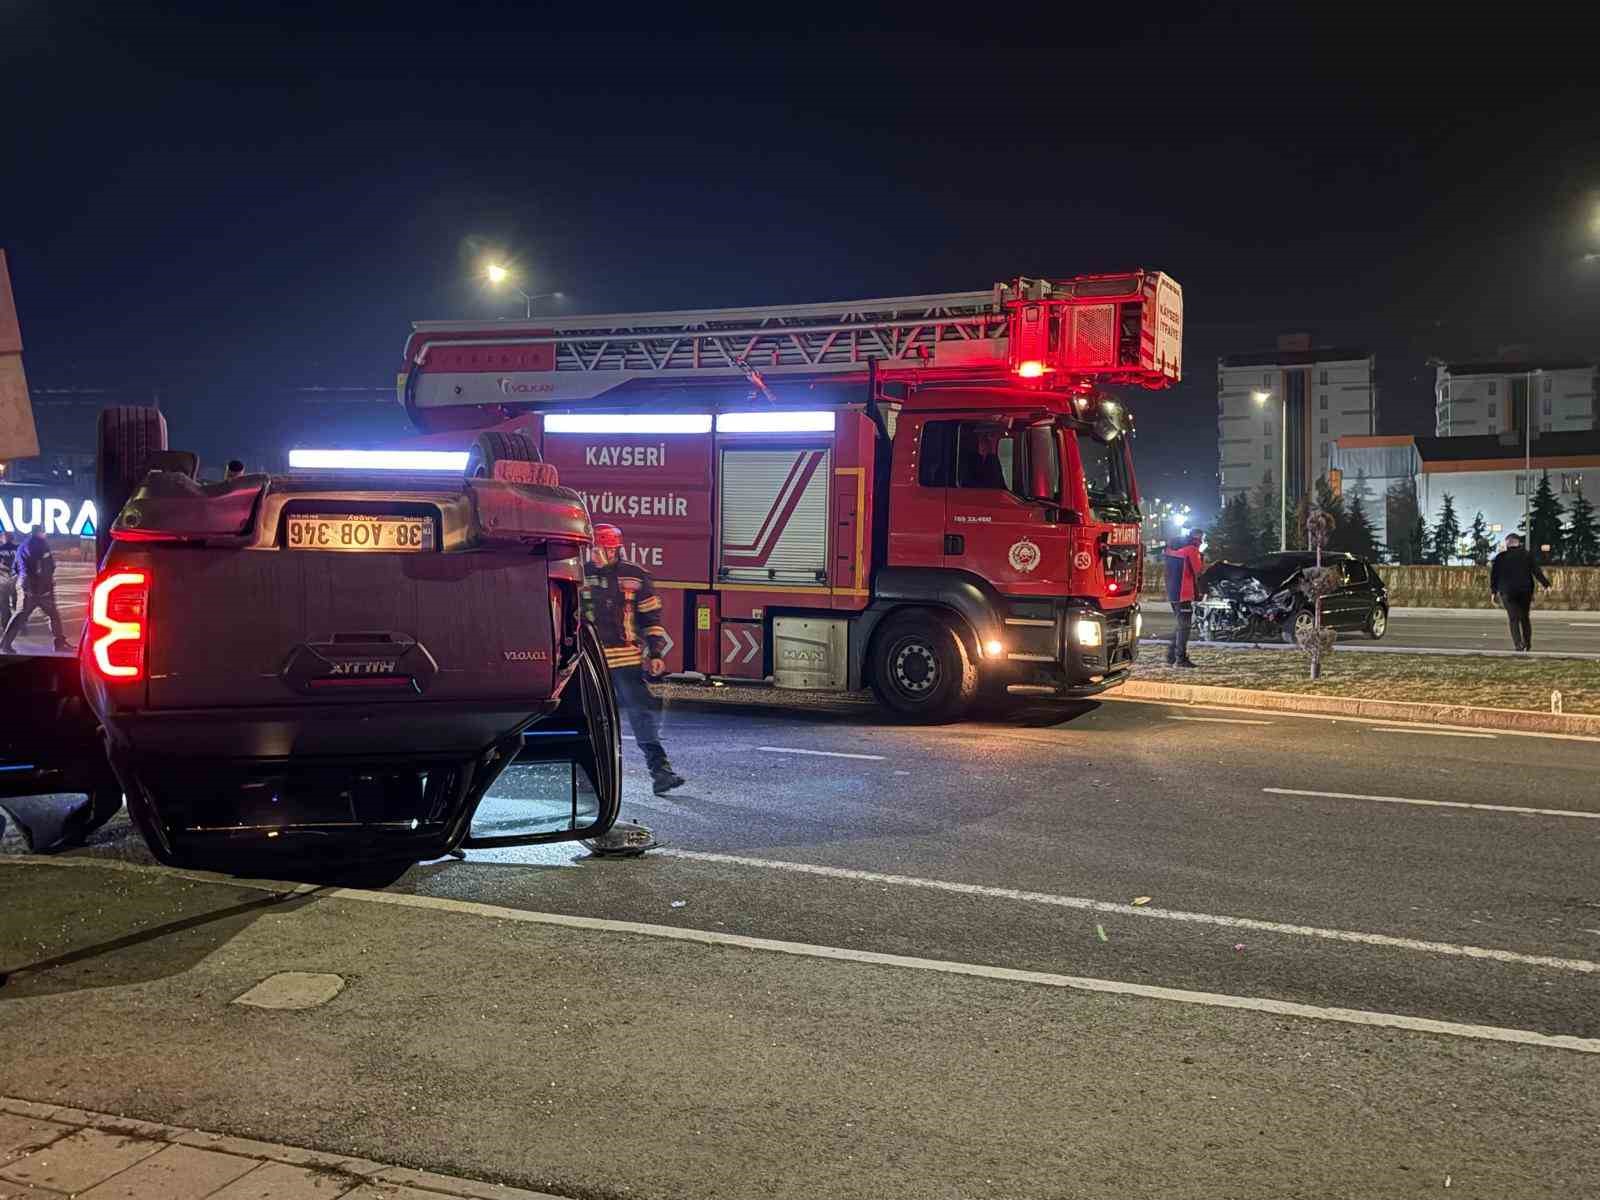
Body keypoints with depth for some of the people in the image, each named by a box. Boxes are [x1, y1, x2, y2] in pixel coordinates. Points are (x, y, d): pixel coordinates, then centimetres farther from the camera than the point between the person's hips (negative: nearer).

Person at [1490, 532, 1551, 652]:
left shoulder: (1500, 557, 3)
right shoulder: (1527, 555, 4)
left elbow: (1493, 575, 2)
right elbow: (1536, 572, -2)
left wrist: (1493, 591, 7)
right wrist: (1546, 584, -1)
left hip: (1507, 592, -1)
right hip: (1525, 591, 1)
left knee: (1513, 619, -2)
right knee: (1525, 617, 16)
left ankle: (1519, 644, -19)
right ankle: (1528, 644, 18)